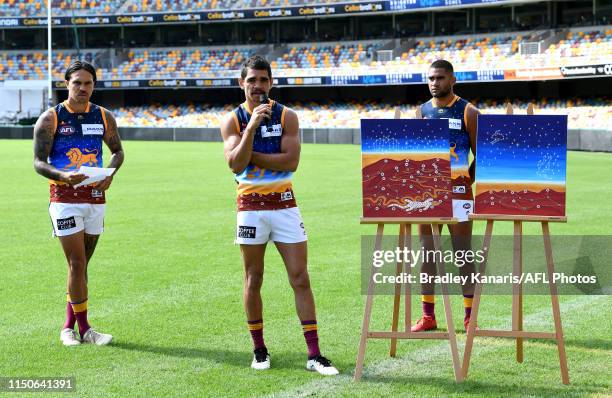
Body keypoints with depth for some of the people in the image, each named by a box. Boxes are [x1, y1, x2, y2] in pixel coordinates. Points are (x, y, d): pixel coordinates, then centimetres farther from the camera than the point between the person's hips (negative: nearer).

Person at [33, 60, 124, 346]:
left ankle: (69, 326, 18)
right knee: (77, 263, -9)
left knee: (82, 263, 9)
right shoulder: (51, 118, -5)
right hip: (65, 197, -4)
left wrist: (110, 173, -3)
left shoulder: (103, 116, 6)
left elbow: (117, 150, 18)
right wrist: (63, 176, -25)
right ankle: (83, 327, -2)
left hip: (95, 197, 4)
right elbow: (39, 162, -6)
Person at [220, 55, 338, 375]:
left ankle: (314, 355, -1)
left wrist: (250, 156, -12)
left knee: (300, 278, -3)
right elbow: (235, 164, -14)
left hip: (284, 204, 0)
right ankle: (259, 349, 20)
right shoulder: (232, 120, 0)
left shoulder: (287, 116, 0)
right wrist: (252, 125, -22)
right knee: (253, 280, 7)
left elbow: (291, 161, -12)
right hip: (251, 206, 0)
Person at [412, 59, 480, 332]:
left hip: (457, 189, -4)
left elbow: (481, 155, 1)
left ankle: (469, 316, 4)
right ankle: (428, 316, 11)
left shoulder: (467, 112, -1)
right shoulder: (421, 112, 9)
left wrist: (465, 180, -5)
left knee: (463, 252, -2)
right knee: (427, 252, 5)